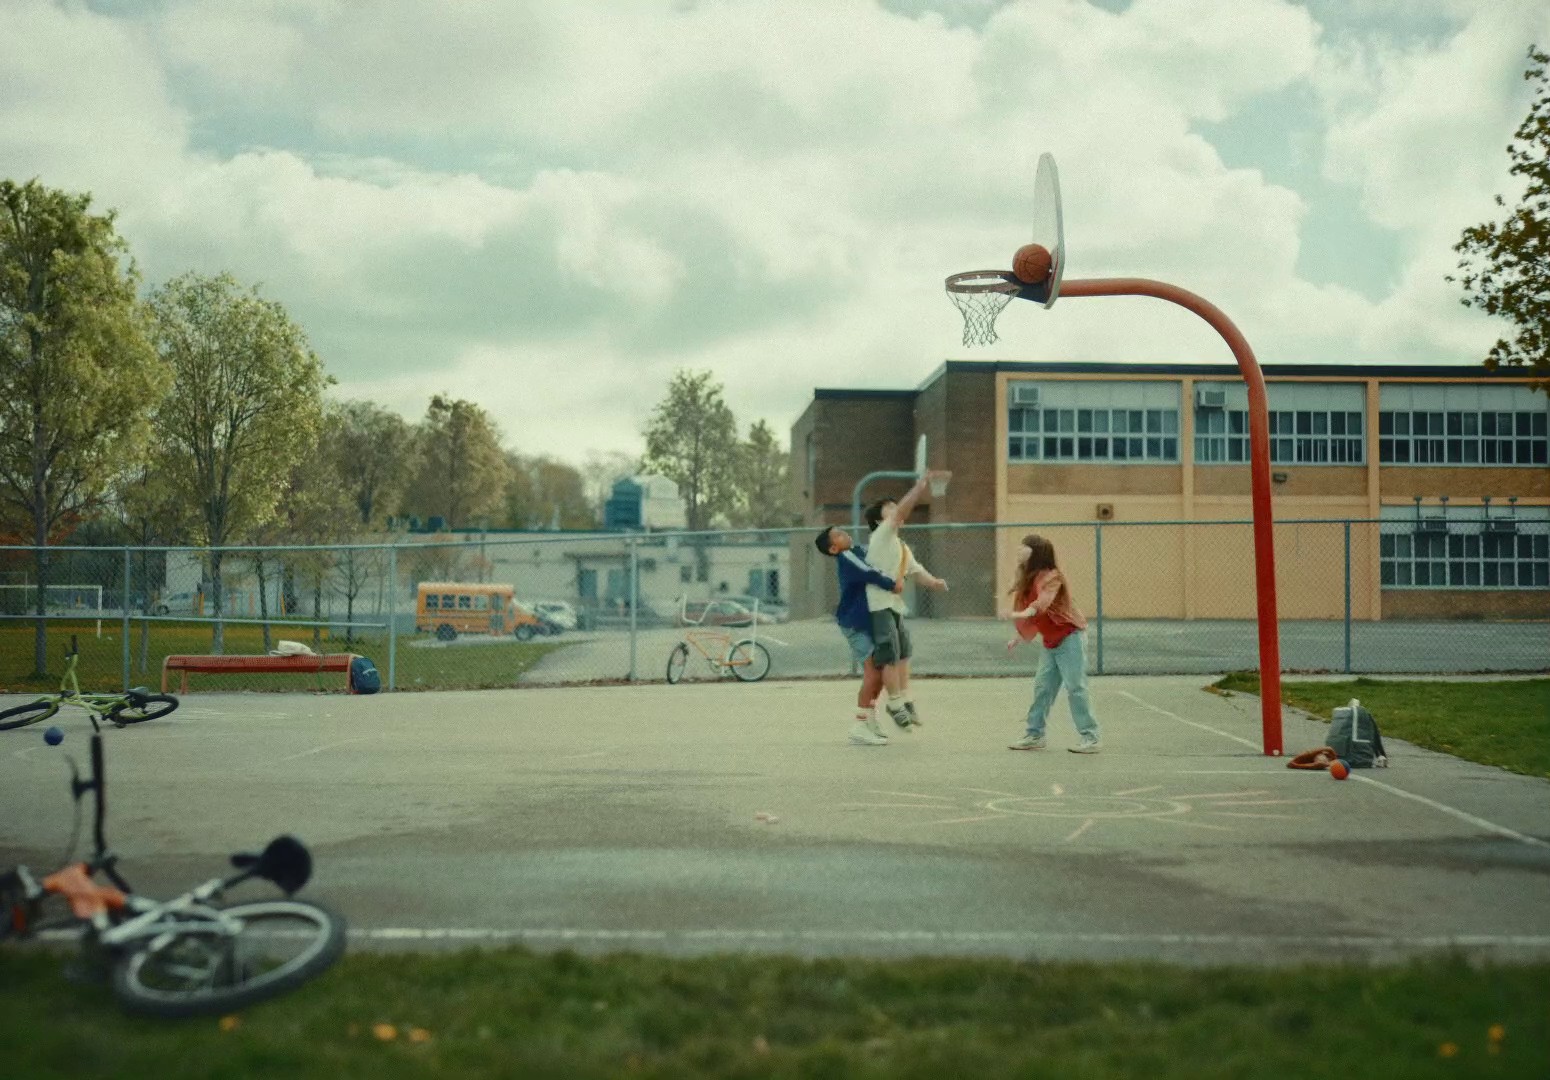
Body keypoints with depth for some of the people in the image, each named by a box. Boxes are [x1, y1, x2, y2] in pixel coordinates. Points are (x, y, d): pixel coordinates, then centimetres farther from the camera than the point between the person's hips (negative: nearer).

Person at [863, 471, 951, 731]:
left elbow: (916, 570, 14)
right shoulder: (881, 536, -9)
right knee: (890, 655, -7)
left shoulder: (902, 546, 20)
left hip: (895, 604, 10)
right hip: (879, 604, -10)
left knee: (903, 653, 15)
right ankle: (895, 703, 2)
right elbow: (903, 509, -20)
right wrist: (925, 481, -22)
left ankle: (906, 700, 25)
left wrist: (933, 581, -7)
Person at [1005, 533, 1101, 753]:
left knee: (1076, 688, -8)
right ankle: (1035, 735, 16)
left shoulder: (1051, 577, -16)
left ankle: (1091, 739, -3)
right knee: (1042, 687, 8)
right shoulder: (1027, 580, 10)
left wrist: (1024, 613, -53)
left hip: (1070, 638, -8)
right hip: (1051, 643, 9)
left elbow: (1044, 601, -37)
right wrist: (1019, 638, 20)